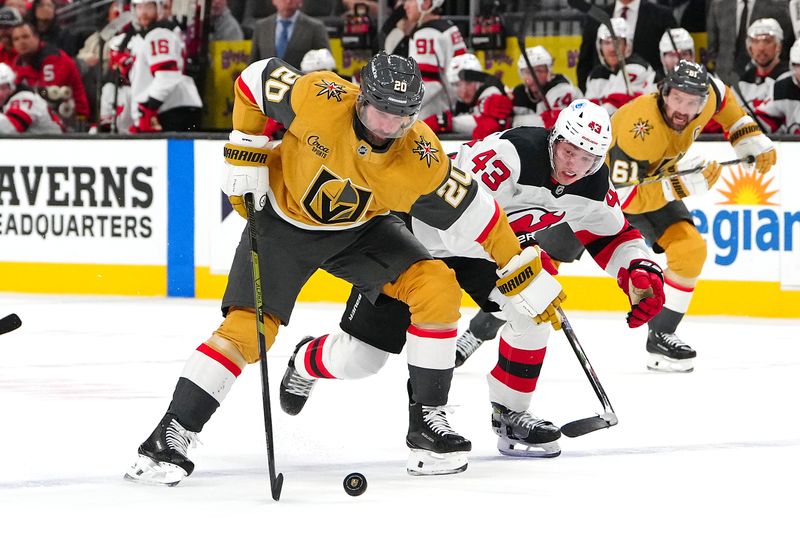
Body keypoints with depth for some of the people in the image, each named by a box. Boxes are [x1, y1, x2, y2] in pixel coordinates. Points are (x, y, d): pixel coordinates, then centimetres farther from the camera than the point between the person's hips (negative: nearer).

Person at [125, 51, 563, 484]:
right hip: (283, 217, -2)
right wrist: (246, 157, -11)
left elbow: (473, 212, -17)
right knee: (246, 328, -16)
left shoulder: (421, 159, -26)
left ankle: (427, 419, -4)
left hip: (361, 229, 2)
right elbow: (255, 78, -12)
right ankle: (170, 436, -8)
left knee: (439, 289, -16)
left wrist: (528, 279, -15)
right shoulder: (318, 97, -31)